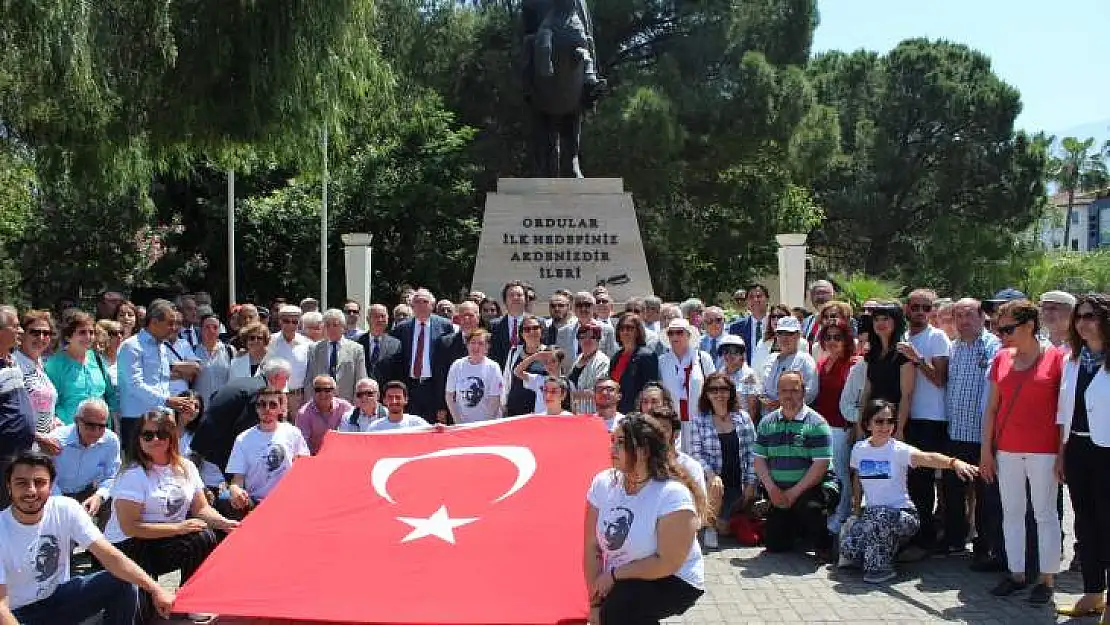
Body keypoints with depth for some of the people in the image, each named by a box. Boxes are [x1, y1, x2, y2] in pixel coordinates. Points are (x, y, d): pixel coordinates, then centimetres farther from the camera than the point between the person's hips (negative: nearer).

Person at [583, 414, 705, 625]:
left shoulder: (673, 494, -21)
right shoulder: (603, 483, -7)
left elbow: (668, 563, -20)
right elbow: (592, 547, -5)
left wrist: (613, 574, -15)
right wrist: (595, 602, -10)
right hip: (616, 583, 5)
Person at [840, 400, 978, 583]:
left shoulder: (898, 450, -13)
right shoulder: (859, 449, 2)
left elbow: (928, 458, -33)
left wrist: (954, 462, -52)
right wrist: (856, 514, 9)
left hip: (903, 514, -4)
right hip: (871, 517, 4)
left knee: (877, 514, -37)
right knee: (847, 547, -22)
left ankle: (881, 567, -14)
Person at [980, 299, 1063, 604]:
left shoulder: (1055, 358, -6)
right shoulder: (1001, 359, 7)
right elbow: (992, 408, 10)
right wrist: (986, 450, 6)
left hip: (1043, 450, -5)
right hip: (1006, 450, 5)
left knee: (1045, 514, 3)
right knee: (1011, 513, 9)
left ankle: (1047, 579, 11)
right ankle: (1016, 573, 19)